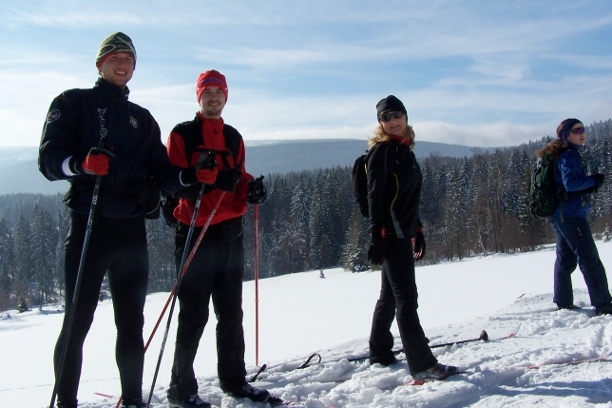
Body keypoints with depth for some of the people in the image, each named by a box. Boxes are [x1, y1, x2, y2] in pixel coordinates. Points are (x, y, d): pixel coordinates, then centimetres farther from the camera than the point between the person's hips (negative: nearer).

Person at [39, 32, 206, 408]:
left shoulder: (142, 117, 21)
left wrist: (190, 176, -6)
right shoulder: (73, 103, 8)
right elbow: (49, 158, -4)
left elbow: (161, 172, 14)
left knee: (132, 323, 8)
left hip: (132, 229, 4)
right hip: (89, 224, -4)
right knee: (78, 321, -3)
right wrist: (81, 163, -26)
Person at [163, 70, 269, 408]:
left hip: (230, 231, 6)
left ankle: (234, 380, 24)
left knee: (231, 312, 12)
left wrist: (251, 189, -6)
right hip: (194, 231, -5)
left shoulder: (233, 137, 17)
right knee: (194, 315, -3)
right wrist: (211, 179, -25)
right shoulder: (181, 134, 1)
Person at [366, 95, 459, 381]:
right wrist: (376, 237, -20)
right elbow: (375, 196, -14)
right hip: (390, 234, -9)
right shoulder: (381, 150, -6)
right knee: (406, 297, -10)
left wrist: (418, 231, 20)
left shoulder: (405, 150, 19)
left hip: (403, 233, 9)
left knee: (390, 295, 15)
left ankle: (380, 353, 27)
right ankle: (422, 364, -8)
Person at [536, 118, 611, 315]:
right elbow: (571, 183, -23)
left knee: (566, 259, 14)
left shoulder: (563, 156, 17)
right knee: (590, 260, -9)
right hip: (572, 214, -10)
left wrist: (590, 184, 7)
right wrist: (594, 180, -11)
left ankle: (563, 302, 19)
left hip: (559, 215, 10)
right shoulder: (569, 155, -12)